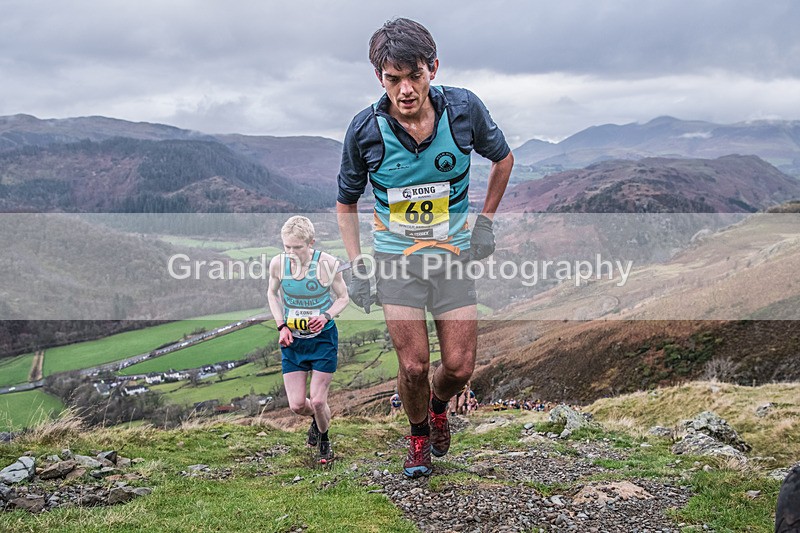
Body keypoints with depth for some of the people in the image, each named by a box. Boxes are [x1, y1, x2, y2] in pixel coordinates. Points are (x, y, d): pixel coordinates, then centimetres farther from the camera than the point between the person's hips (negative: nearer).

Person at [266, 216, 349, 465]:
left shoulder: (327, 263, -19)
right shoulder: (278, 263, -12)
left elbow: (343, 297, -4)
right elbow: (272, 293, 8)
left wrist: (326, 316, -23)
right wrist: (281, 326, -4)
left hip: (323, 339, -2)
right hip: (292, 341, 3)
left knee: (318, 401, -3)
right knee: (297, 405, 2)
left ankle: (324, 440, 30)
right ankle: (317, 419, 39)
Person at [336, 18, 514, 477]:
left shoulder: (464, 109, -13)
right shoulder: (365, 130, -14)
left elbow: (503, 159, 9)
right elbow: (346, 203, 3)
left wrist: (486, 221, 5)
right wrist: (356, 266, -4)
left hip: (454, 253, 1)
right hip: (396, 257, -1)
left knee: (460, 367, 1)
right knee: (414, 366, -6)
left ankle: (439, 405, 37)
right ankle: (418, 436, 26)